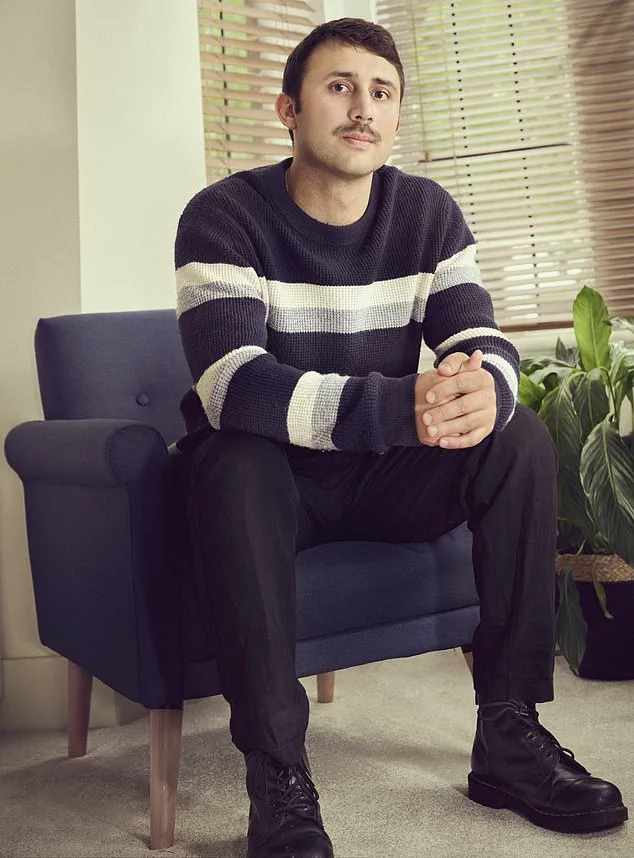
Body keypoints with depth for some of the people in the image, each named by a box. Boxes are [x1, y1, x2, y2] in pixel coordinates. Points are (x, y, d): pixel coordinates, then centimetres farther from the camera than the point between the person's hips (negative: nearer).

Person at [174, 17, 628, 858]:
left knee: (522, 438, -16)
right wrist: (398, 406, -45)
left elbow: (484, 343, -10)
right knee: (235, 464, -35)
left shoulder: (427, 212, 0)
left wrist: (485, 391, -37)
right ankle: (278, 778, -25)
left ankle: (508, 732, -10)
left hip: (383, 476, 4)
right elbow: (231, 383, -29)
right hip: (273, 478, -4)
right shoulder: (225, 215, -14)